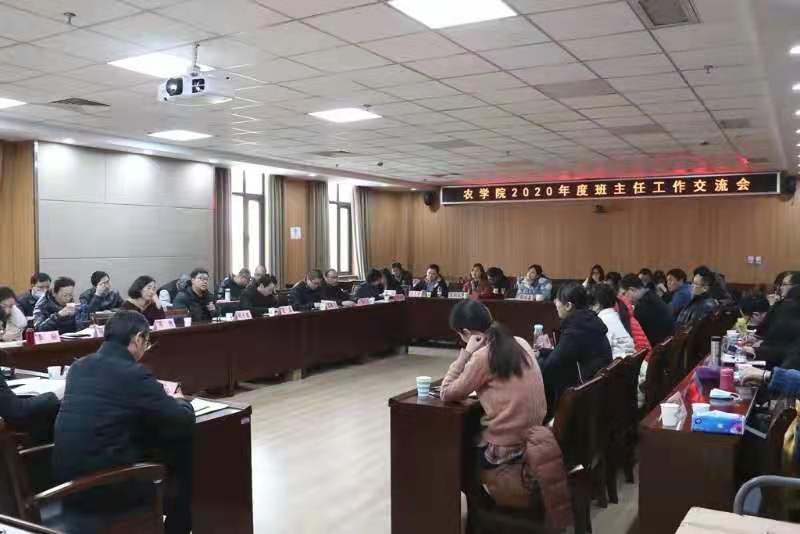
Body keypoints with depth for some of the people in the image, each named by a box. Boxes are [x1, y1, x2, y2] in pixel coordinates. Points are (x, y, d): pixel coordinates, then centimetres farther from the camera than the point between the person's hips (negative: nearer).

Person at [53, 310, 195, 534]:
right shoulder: (134, 374, -16)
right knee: (182, 459, 16)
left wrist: (160, 397, 22)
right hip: (104, 488, -7)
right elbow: (184, 422, -10)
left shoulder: (79, 366, 6)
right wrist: (179, 401, 12)